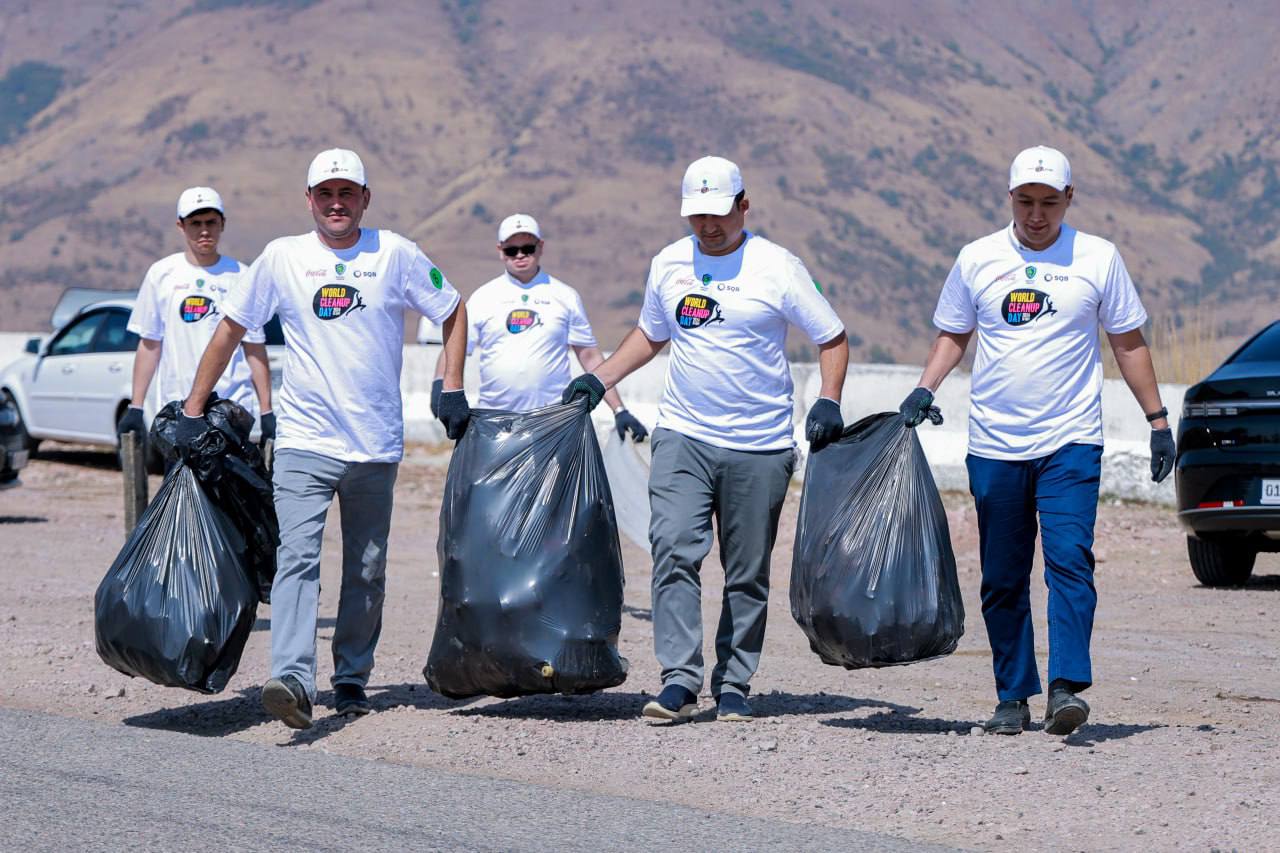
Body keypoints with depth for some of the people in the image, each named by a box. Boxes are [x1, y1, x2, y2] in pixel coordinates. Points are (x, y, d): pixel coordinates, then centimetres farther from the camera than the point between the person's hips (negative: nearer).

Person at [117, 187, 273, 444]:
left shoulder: (241, 276, 5)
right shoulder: (162, 274, 8)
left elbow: (254, 348, 6)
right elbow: (149, 345, 11)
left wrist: (266, 412, 2)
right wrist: (135, 408, 6)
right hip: (176, 410, 1)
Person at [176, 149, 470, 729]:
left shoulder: (394, 255, 1)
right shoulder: (282, 258, 2)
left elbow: (453, 313, 12)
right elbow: (230, 331, 9)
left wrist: (452, 390, 2)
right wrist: (193, 412, 6)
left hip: (376, 444, 2)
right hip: (303, 441, -1)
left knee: (367, 570, 10)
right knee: (297, 556, -18)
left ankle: (351, 677, 24)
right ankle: (293, 680, -30)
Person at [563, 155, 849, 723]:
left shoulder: (777, 267, -3)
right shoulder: (668, 264, 9)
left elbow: (833, 338, 3)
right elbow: (650, 333, 26)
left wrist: (828, 402, -11)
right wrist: (599, 380, 16)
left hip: (760, 446, -2)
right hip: (683, 436, 2)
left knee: (747, 573, 4)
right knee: (673, 551, -15)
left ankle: (733, 686, 13)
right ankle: (679, 681, -16)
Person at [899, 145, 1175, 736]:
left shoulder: (1098, 259, 3)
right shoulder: (978, 259, 6)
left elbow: (1128, 342, 10)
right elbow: (952, 334, 16)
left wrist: (1157, 418, 7)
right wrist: (924, 390, 0)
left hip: (1070, 442, -2)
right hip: (994, 444, 2)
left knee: (1069, 560, -16)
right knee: (1002, 579, 5)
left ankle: (1067, 687, -20)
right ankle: (1012, 697, 12)